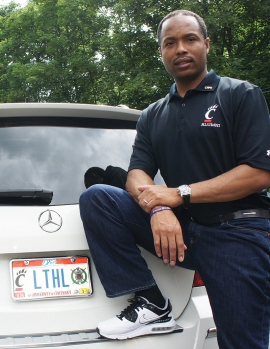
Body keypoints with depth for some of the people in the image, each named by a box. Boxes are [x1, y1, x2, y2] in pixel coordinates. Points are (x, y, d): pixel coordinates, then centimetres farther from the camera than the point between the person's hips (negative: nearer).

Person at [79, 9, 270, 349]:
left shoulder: (242, 95, 0)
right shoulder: (152, 116, 15)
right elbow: (137, 174, 4)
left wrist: (180, 194, -15)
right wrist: (158, 207, -21)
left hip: (237, 232, -4)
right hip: (181, 229, 4)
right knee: (95, 197, -11)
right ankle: (151, 304, -11)